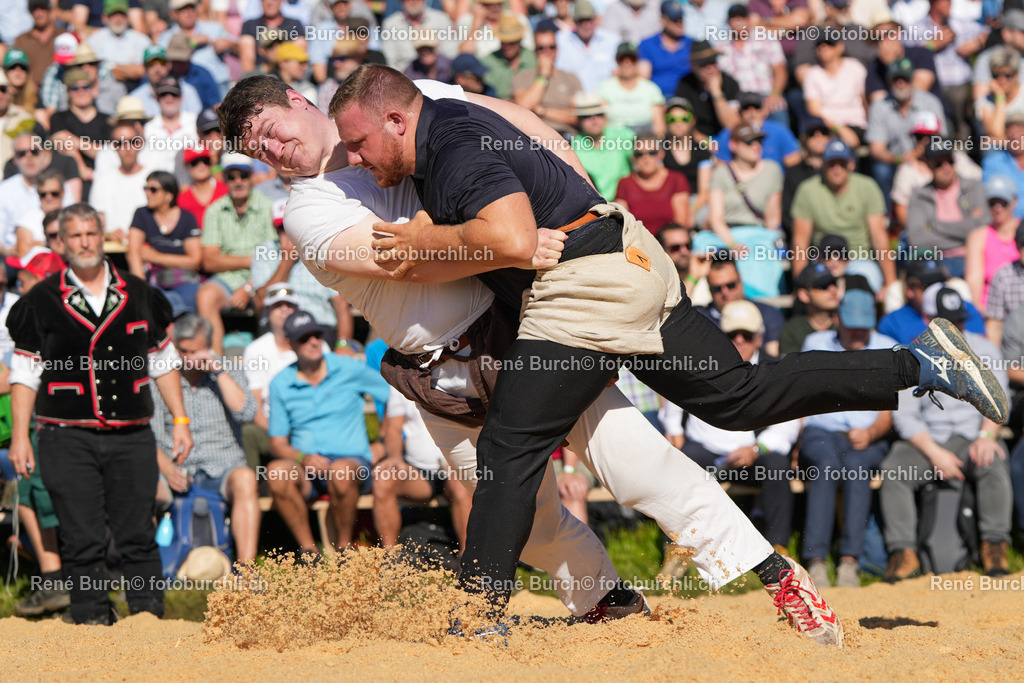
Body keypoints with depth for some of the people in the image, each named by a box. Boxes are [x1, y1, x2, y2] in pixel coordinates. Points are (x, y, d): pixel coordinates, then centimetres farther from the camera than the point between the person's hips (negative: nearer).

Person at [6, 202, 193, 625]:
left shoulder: (139, 296, 11)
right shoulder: (41, 303, 4)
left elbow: (163, 363, 17)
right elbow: (25, 373, 5)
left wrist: (180, 421, 11)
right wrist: (19, 436, -1)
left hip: (132, 437, 1)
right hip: (68, 439, -1)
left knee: (138, 535, 0)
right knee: (81, 539, -2)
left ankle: (149, 615, 7)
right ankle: (92, 618, 7)